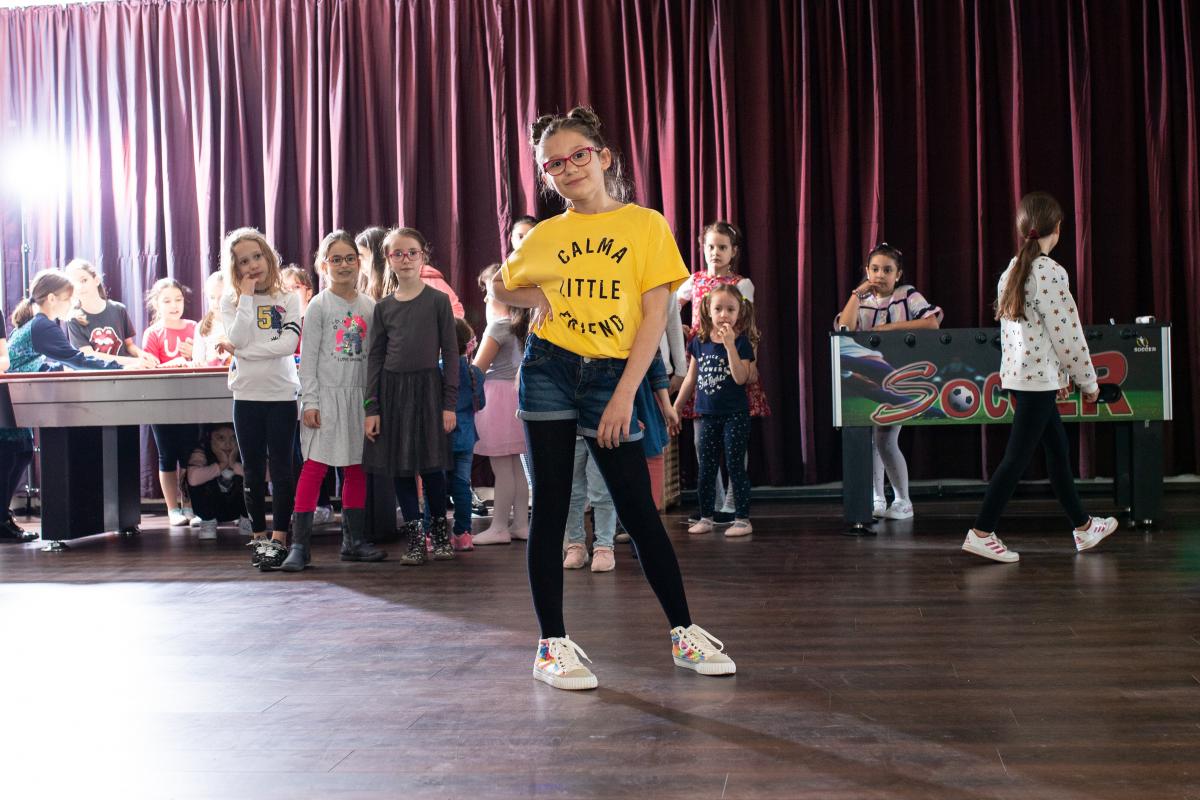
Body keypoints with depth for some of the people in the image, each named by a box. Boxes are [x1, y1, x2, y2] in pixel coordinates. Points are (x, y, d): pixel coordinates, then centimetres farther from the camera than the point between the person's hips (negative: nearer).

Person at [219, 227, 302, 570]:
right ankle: (259, 537, 17)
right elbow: (238, 340, -12)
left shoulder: (287, 300, 2)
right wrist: (247, 297, -10)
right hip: (247, 394, 2)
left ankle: (278, 538, 3)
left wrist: (247, 350, -13)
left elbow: (289, 343, -11)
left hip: (281, 393, -1)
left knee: (281, 468, -1)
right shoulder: (231, 301, 5)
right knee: (253, 470, 8)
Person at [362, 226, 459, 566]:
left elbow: (450, 352, -1)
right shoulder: (383, 307, 6)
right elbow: (375, 358, 6)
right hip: (393, 389, 3)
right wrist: (372, 408, 0)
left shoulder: (438, 300, -1)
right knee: (399, 467, 4)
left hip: (428, 387, -2)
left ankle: (440, 531, 20)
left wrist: (450, 402, -6)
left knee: (432, 465, 1)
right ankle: (415, 538, 14)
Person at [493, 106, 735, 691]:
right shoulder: (544, 236, 6)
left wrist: (624, 395, -10)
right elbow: (500, 290, 22)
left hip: (612, 377, -1)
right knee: (550, 507, 2)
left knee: (639, 509, 2)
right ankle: (552, 645, 10)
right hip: (549, 371, 1)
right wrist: (532, 295, -1)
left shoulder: (645, 225, 1)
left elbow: (655, 317, -4)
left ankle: (683, 633, 16)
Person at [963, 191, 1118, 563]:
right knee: (1017, 457, -3)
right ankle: (981, 533, 0)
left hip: (1016, 375, 9)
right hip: (1038, 379, -9)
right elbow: (1068, 334, -15)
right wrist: (1088, 381, -3)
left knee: (1058, 447, 17)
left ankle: (1083, 527, 28)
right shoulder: (1050, 272, -15)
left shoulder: (1011, 272, 10)